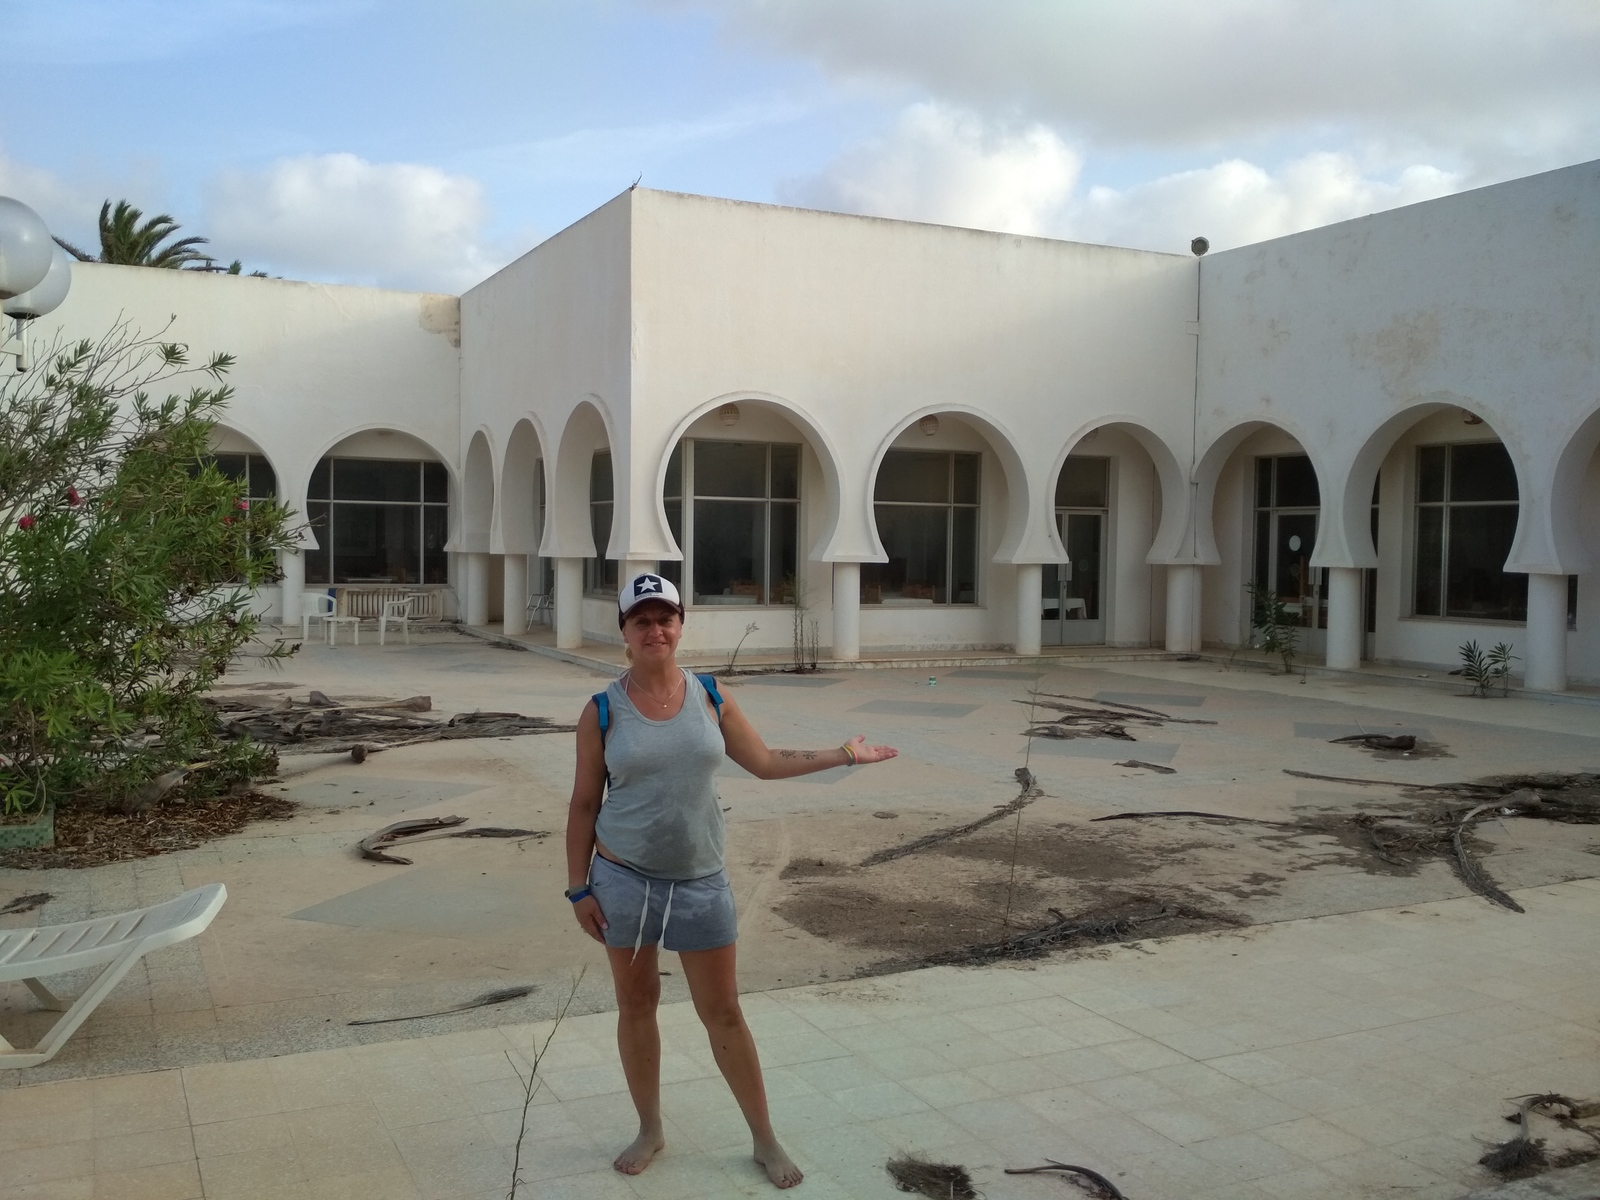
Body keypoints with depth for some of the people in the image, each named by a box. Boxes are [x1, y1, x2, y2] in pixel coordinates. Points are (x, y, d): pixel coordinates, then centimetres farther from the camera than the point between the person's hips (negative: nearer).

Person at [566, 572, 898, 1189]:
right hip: (624, 879, -1)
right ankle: (650, 1130, 32)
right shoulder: (602, 711, -6)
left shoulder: (709, 698, -1)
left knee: (722, 1012, 8)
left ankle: (765, 1139, 23)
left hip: (700, 882, 1)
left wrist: (842, 754, 7)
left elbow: (765, 761, 8)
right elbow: (584, 804, -1)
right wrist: (578, 888, -3)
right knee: (636, 1004, 12)